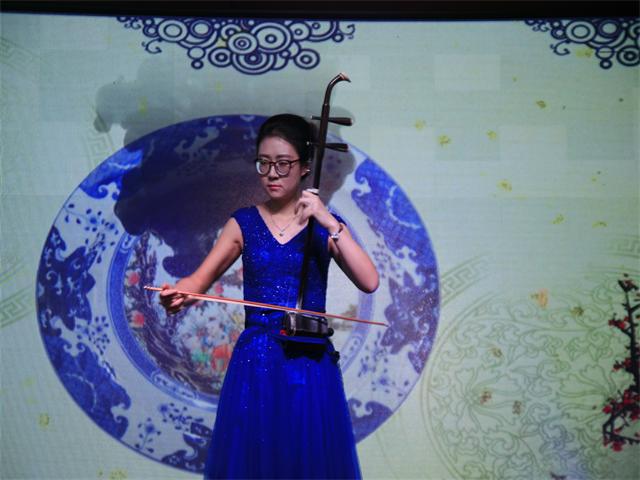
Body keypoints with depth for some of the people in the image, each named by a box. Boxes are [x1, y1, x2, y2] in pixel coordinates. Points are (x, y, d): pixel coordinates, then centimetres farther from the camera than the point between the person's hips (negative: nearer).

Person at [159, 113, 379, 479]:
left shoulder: (326, 225, 4)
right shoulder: (244, 223, 6)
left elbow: (369, 282, -11)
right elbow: (202, 278, -3)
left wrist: (330, 223, -18)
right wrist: (180, 294, -25)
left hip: (311, 367, 0)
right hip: (255, 366, 1)